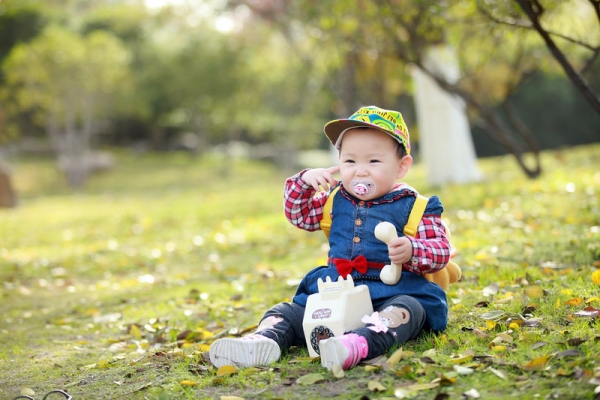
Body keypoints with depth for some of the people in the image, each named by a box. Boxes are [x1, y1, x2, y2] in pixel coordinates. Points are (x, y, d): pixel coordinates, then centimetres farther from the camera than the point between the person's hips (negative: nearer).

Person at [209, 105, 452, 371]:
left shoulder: (413, 207, -2)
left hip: (391, 293, -5)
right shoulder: (337, 200, 13)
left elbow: (441, 250, -8)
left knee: (405, 310, -37)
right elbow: (298, 215, 23)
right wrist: (304, 181, 3)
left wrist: (411, 251, -30)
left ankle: (359, 344, -63)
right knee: (287, 313, -7)